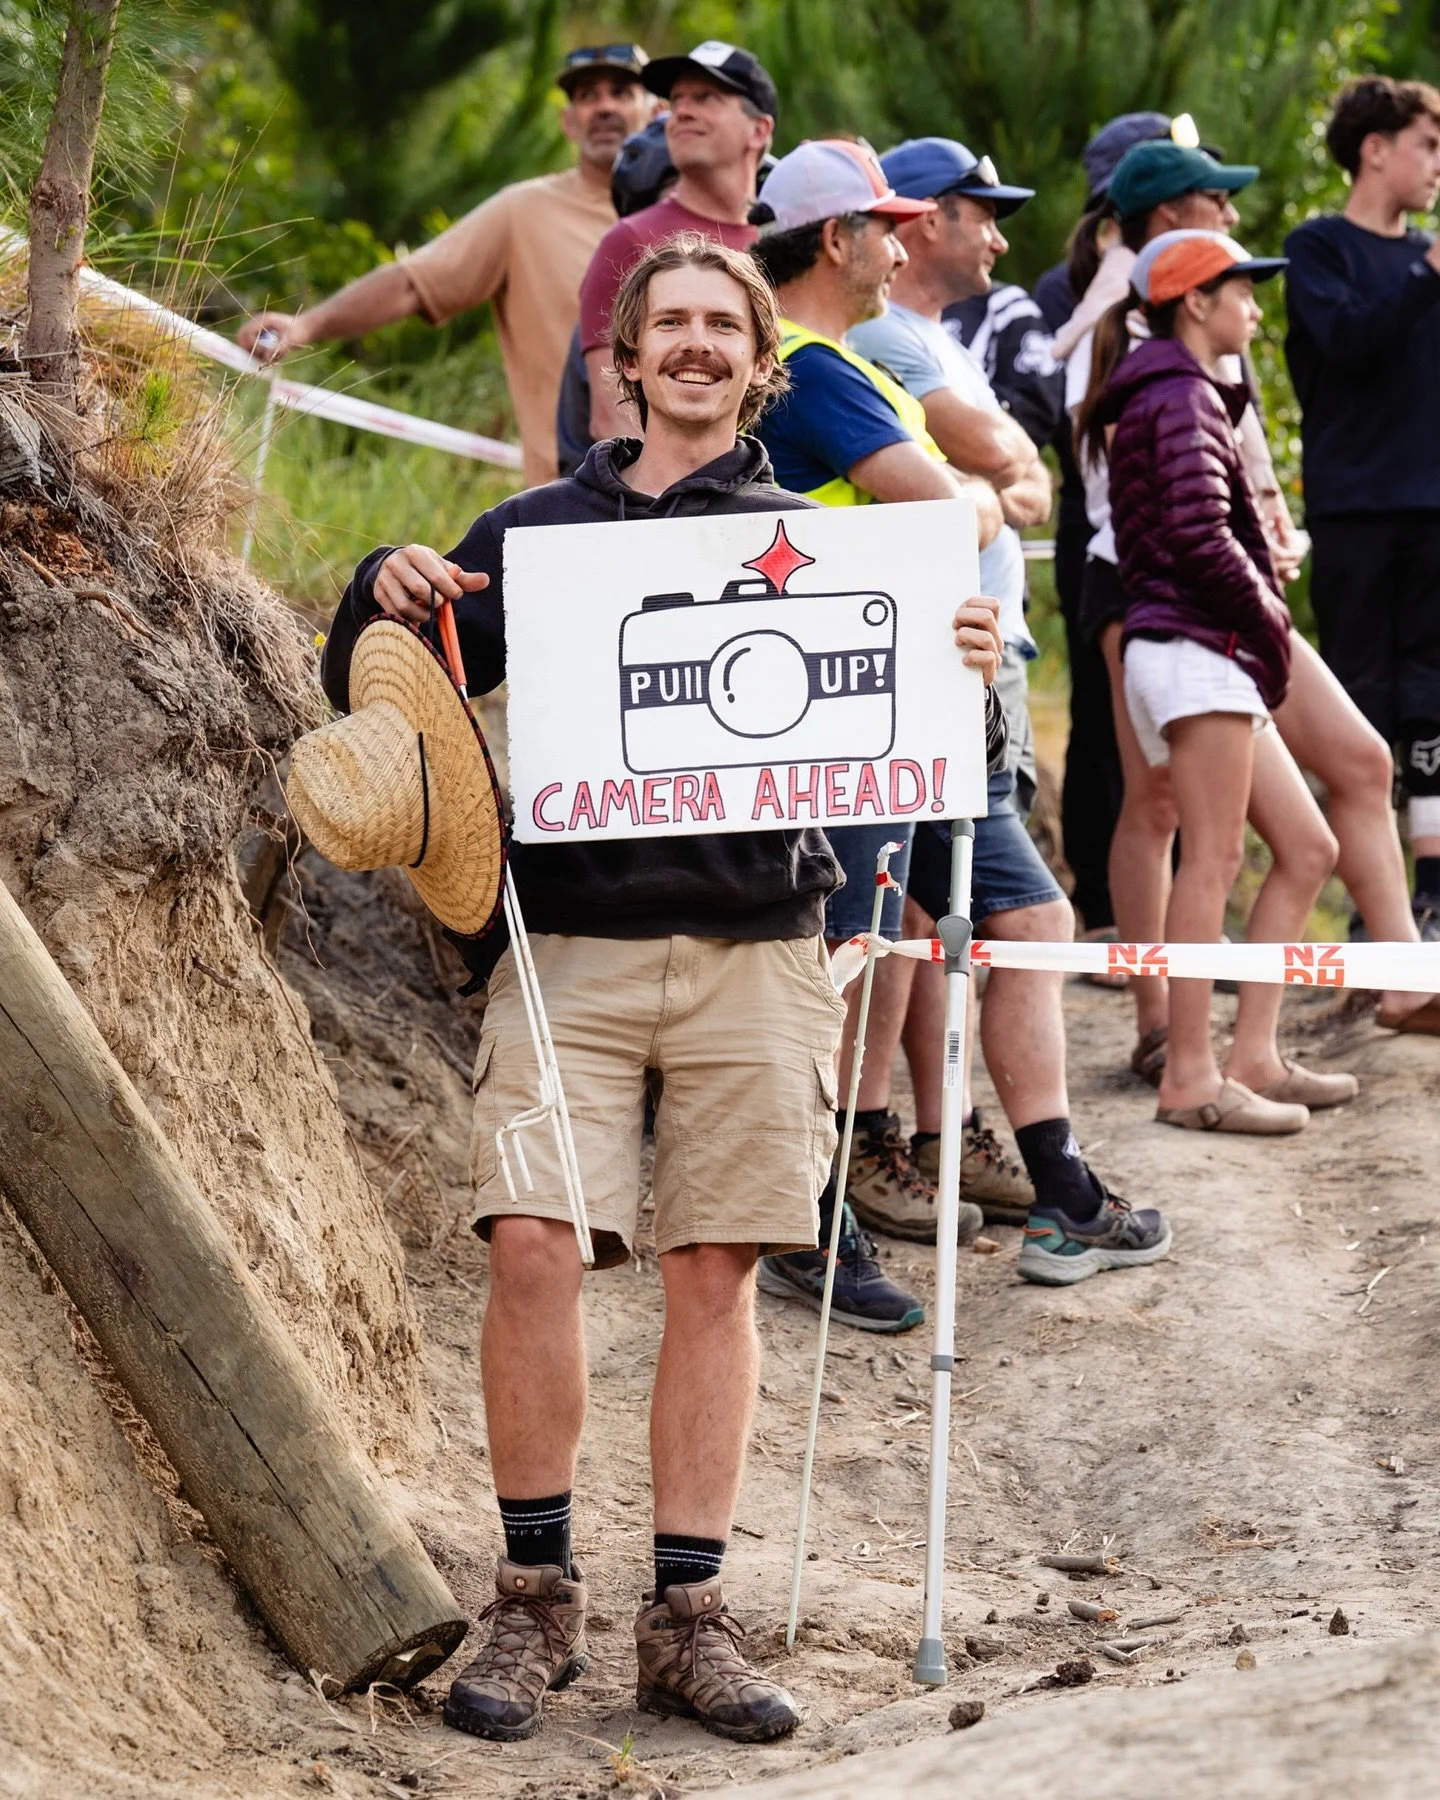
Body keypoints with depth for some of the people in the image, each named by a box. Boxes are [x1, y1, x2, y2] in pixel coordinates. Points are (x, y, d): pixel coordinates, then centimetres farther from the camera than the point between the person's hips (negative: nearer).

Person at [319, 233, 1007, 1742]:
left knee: (715, 1275, 1)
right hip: (572, 943, 0)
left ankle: (686, 1618, 8)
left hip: (756, 952, 1)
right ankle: (535, 1598, 1)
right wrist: (383, 598, -6)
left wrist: (967, 683, -10)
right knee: (530, 1245, -13)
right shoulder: (537, 532, 12)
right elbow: (370, 696, 14)